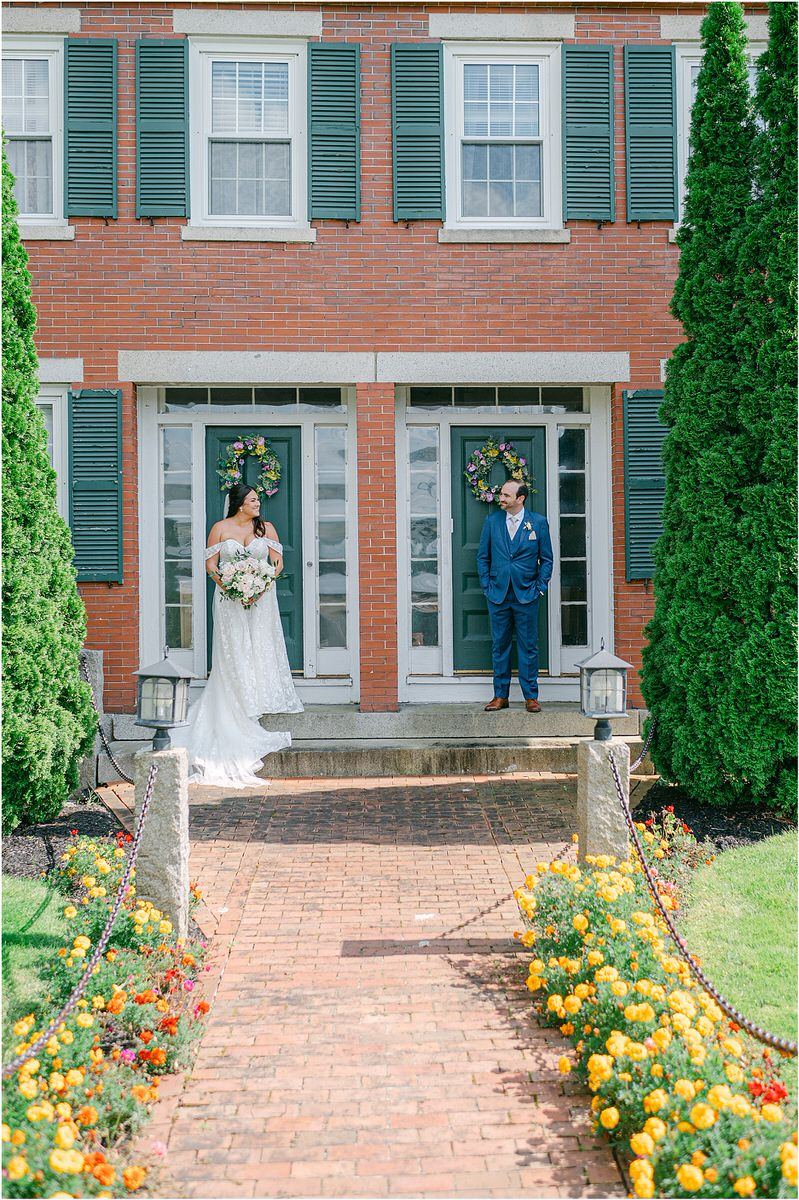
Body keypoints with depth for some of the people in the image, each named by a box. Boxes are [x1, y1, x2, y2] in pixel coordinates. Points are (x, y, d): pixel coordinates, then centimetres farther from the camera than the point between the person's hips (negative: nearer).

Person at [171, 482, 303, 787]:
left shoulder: (266, 528, 8)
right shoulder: (220, 528, 4)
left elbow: (278, 561, 4)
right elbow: (210, 564, 2)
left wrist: (262, 586, -13)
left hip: (261, 601, 2)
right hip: (230, 602, -1)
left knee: (262, 652, -2)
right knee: (234, 656, -3)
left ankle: (265, 711, 1)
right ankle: (241, 721, 0)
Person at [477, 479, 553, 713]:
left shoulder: (538, 522, 1)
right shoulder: (492, 520, 5)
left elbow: (546, 559, 5)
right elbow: (483, 557, 10)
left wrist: (540, 587, -2)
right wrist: (486, 586, 2)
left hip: (526, 595, -2)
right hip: (498, 595, 2)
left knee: (528, 647, 2)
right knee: (499, 646, 6)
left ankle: (531, 696, 10)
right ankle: (500, 695, 14)